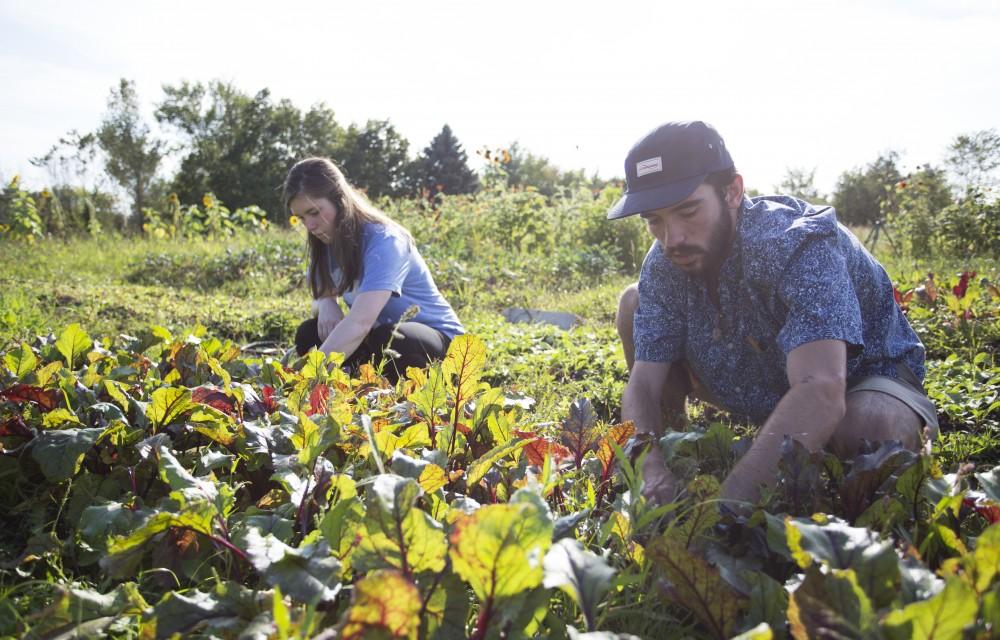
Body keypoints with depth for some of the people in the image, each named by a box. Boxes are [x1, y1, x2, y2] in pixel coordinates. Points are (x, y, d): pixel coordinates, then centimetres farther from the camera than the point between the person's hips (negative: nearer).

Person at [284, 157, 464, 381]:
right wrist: (326, 304, -19)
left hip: (438, 336, -7)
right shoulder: (329, 241, -3)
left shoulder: (383, 241, -27)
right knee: (309, 335, -13)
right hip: (378, 332, 7)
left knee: (386, 340, -37)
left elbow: (359, 323, -40)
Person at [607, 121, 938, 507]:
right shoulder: (664, 265, -15)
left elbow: (821, 392, -49)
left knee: (866, 427, -42)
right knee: (634, 303, -8)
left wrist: (729, 502, -59)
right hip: (759, 392, 5)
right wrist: (647, 462, -40)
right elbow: (643, 382, -18)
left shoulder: (800, 246, -34)